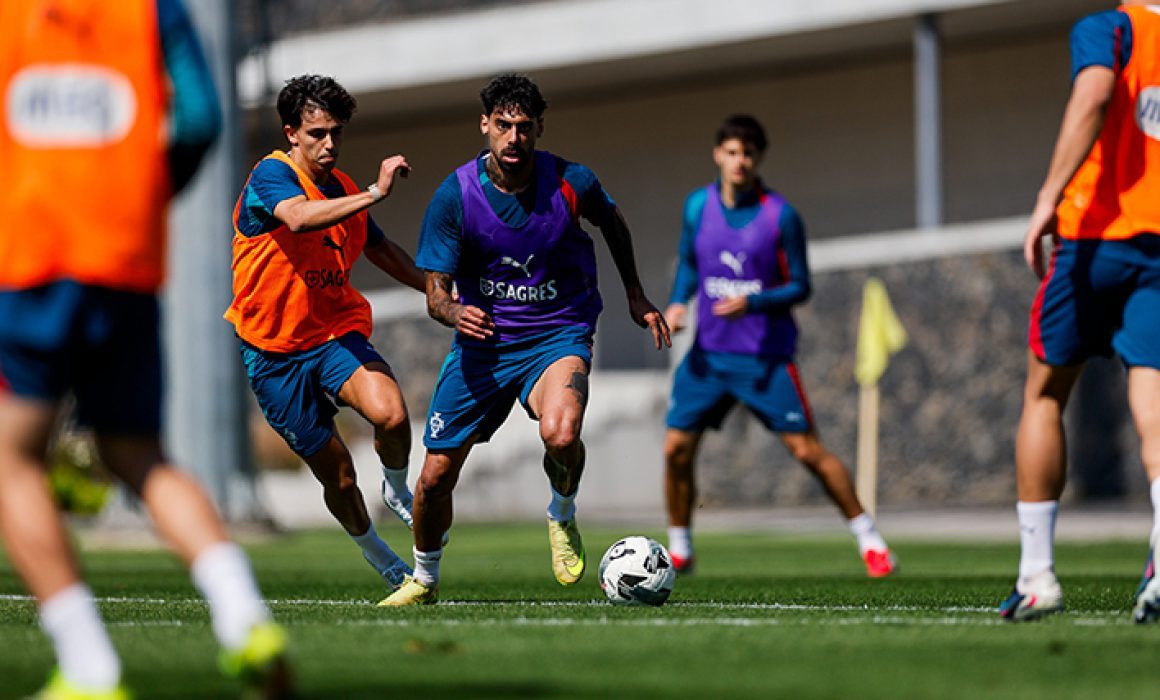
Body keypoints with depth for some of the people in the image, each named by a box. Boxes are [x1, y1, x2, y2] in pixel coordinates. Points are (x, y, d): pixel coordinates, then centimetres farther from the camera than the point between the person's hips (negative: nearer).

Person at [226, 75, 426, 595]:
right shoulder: (271, 175, -13)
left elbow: (380, 250, 26)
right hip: (275, 350, -4)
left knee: (391, 415, -28)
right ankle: (372, 548, 33)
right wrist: (375, 194, -42)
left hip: (337, 333, 4)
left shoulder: (343, 189, 8)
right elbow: (299, 218, -37)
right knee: (338, 476, 3)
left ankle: (398, 490, 4)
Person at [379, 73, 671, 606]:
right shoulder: (454, 196, -12)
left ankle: (562, 517, 1)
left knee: (560, 434, -33)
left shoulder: (571, 183, -12)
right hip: (482, 340, 2)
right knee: (436, 476, 2)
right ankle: (424, 580, 32)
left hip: (558, 335, -2)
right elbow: (435, 292, -10)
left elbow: (611, 221, 13)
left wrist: (635, 295, 18)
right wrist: (453, 311, -33)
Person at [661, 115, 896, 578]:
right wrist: (678, 303, -2)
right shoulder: (698, 206, 3)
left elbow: (800, 286, -6)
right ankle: (679, 551, 16)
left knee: (806, 448, -8)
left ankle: (869, 539, 5)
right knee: (676, 447, -2)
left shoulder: (780, 215, -10)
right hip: (709, 352, 4)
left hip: (765, 356, -4)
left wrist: (752, 303, -22)